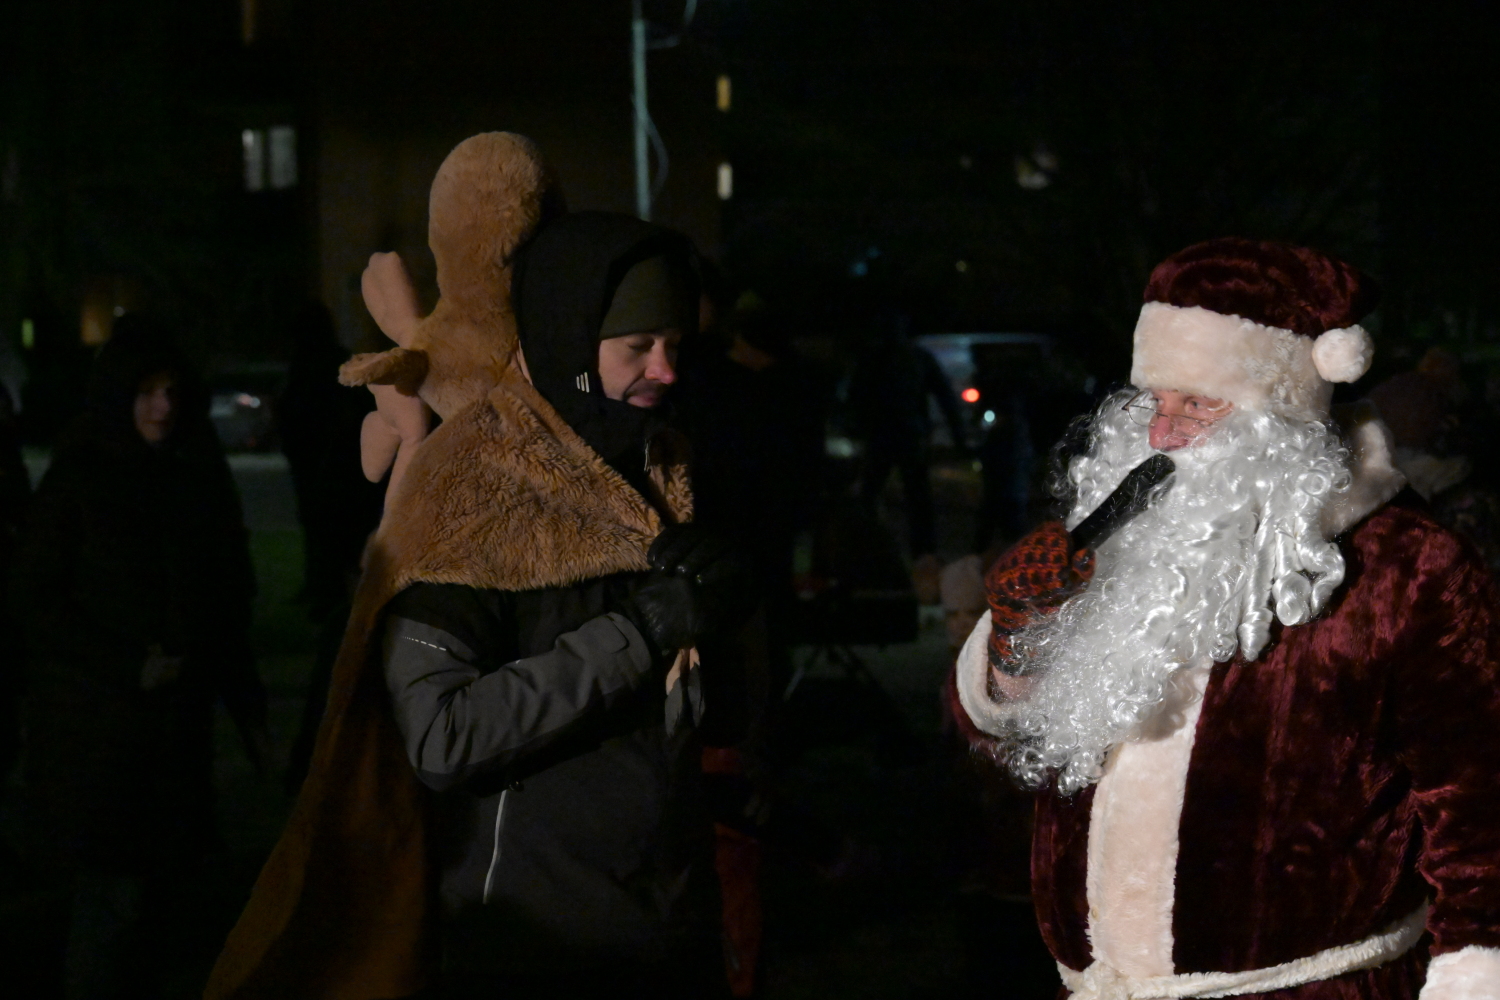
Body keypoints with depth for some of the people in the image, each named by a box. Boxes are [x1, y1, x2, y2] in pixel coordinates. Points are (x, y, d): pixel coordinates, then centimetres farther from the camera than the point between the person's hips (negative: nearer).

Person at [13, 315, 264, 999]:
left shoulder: (198, 477, 9)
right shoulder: (77, 479, -6)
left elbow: (228, 601, 14)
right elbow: (37, 602, -7)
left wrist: (247, 704, 11)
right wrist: (130, 667, -13)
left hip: (176, 723, 5)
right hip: (96, 723, -5)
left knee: (157, 879, 3)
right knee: (115, 890, -7)